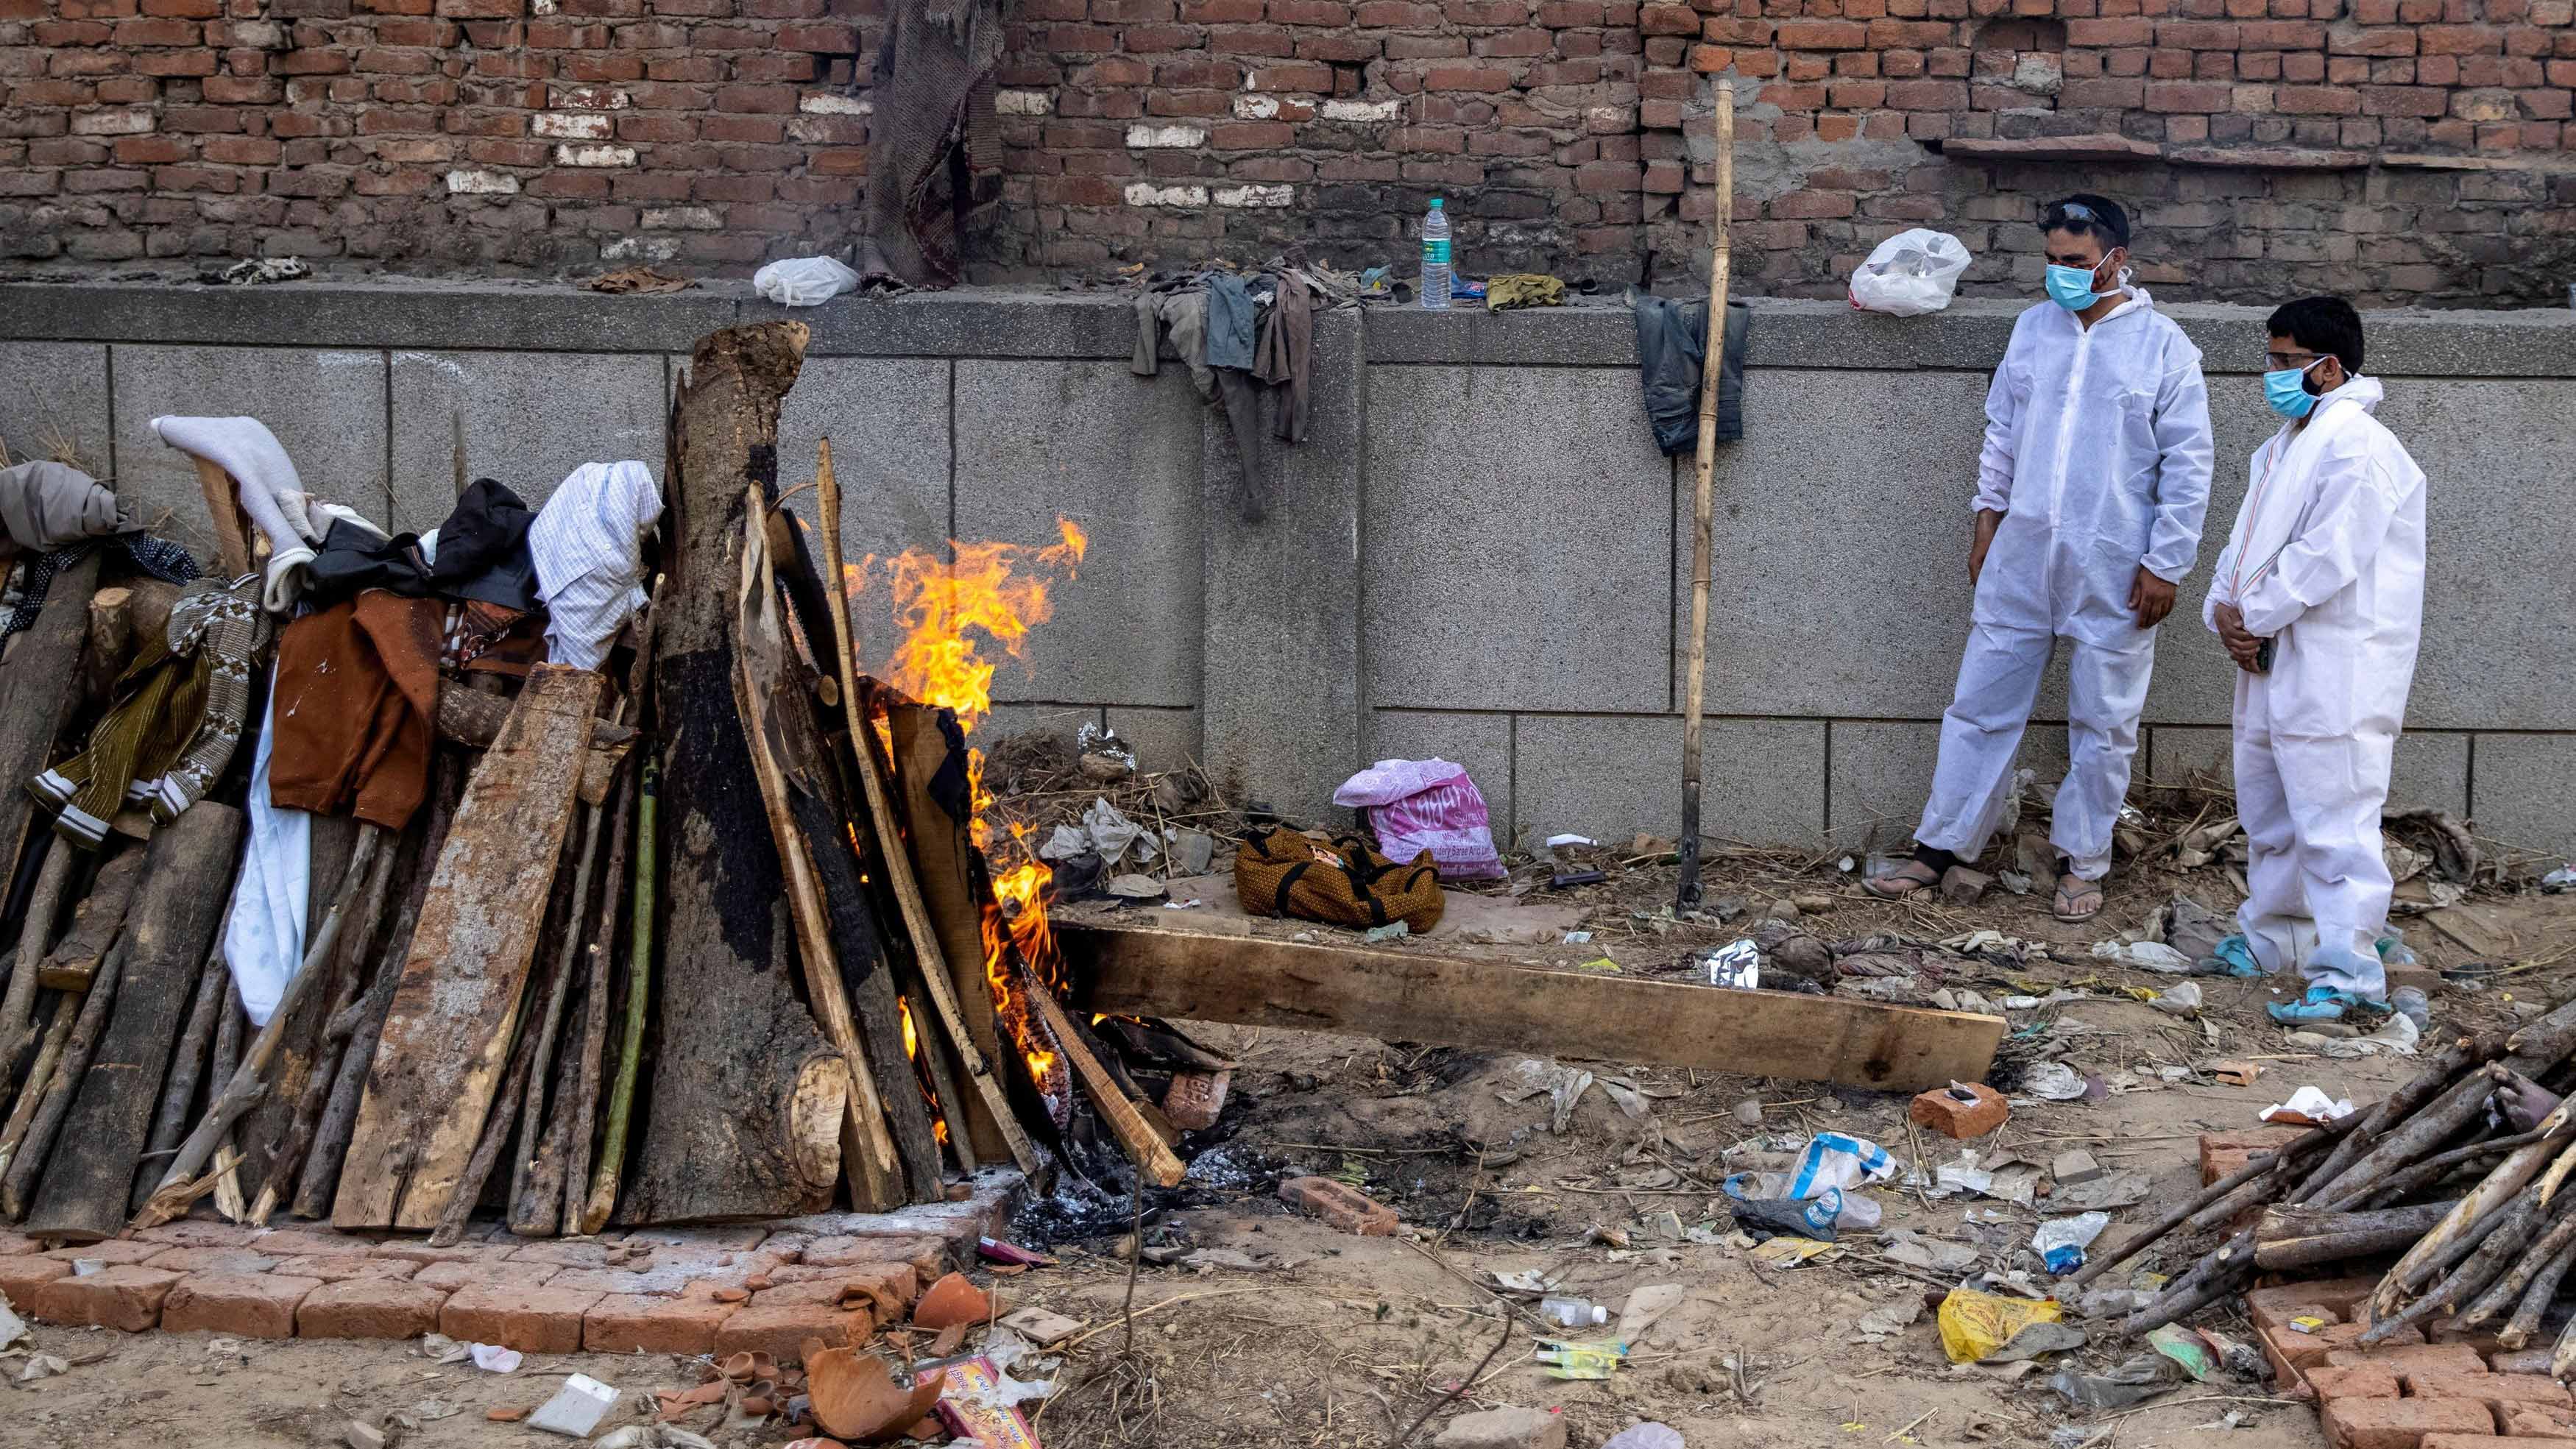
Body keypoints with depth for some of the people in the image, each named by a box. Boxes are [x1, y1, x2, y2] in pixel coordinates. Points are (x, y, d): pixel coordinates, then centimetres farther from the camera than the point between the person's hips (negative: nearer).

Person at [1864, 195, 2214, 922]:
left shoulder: (2163, 346, -6)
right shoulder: (2033, 328, 7)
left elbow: (2188, 466, -5)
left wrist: (2165, 563, -8)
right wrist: (1988, 518, 12)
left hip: (2112, 571, -4)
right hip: (2020, 558, 4)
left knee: (2103, 723, 7)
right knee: (1981, 704, 7)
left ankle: (2082, 862, 20)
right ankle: (1939, 849, 15)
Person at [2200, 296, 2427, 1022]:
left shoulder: (2358, 446, -15)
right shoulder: (2284, 446, 17)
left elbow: (2329, 556, -22)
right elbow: (2249, 541, 16)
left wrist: (2254, 616, -13)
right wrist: (2225, 611, -2)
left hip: (2333, 678, -10)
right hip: (2271, 666, 10)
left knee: (2333, 823, -11)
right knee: (2269, 817, 21)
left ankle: (2348, 973, -10)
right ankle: (2272, 938, 35)